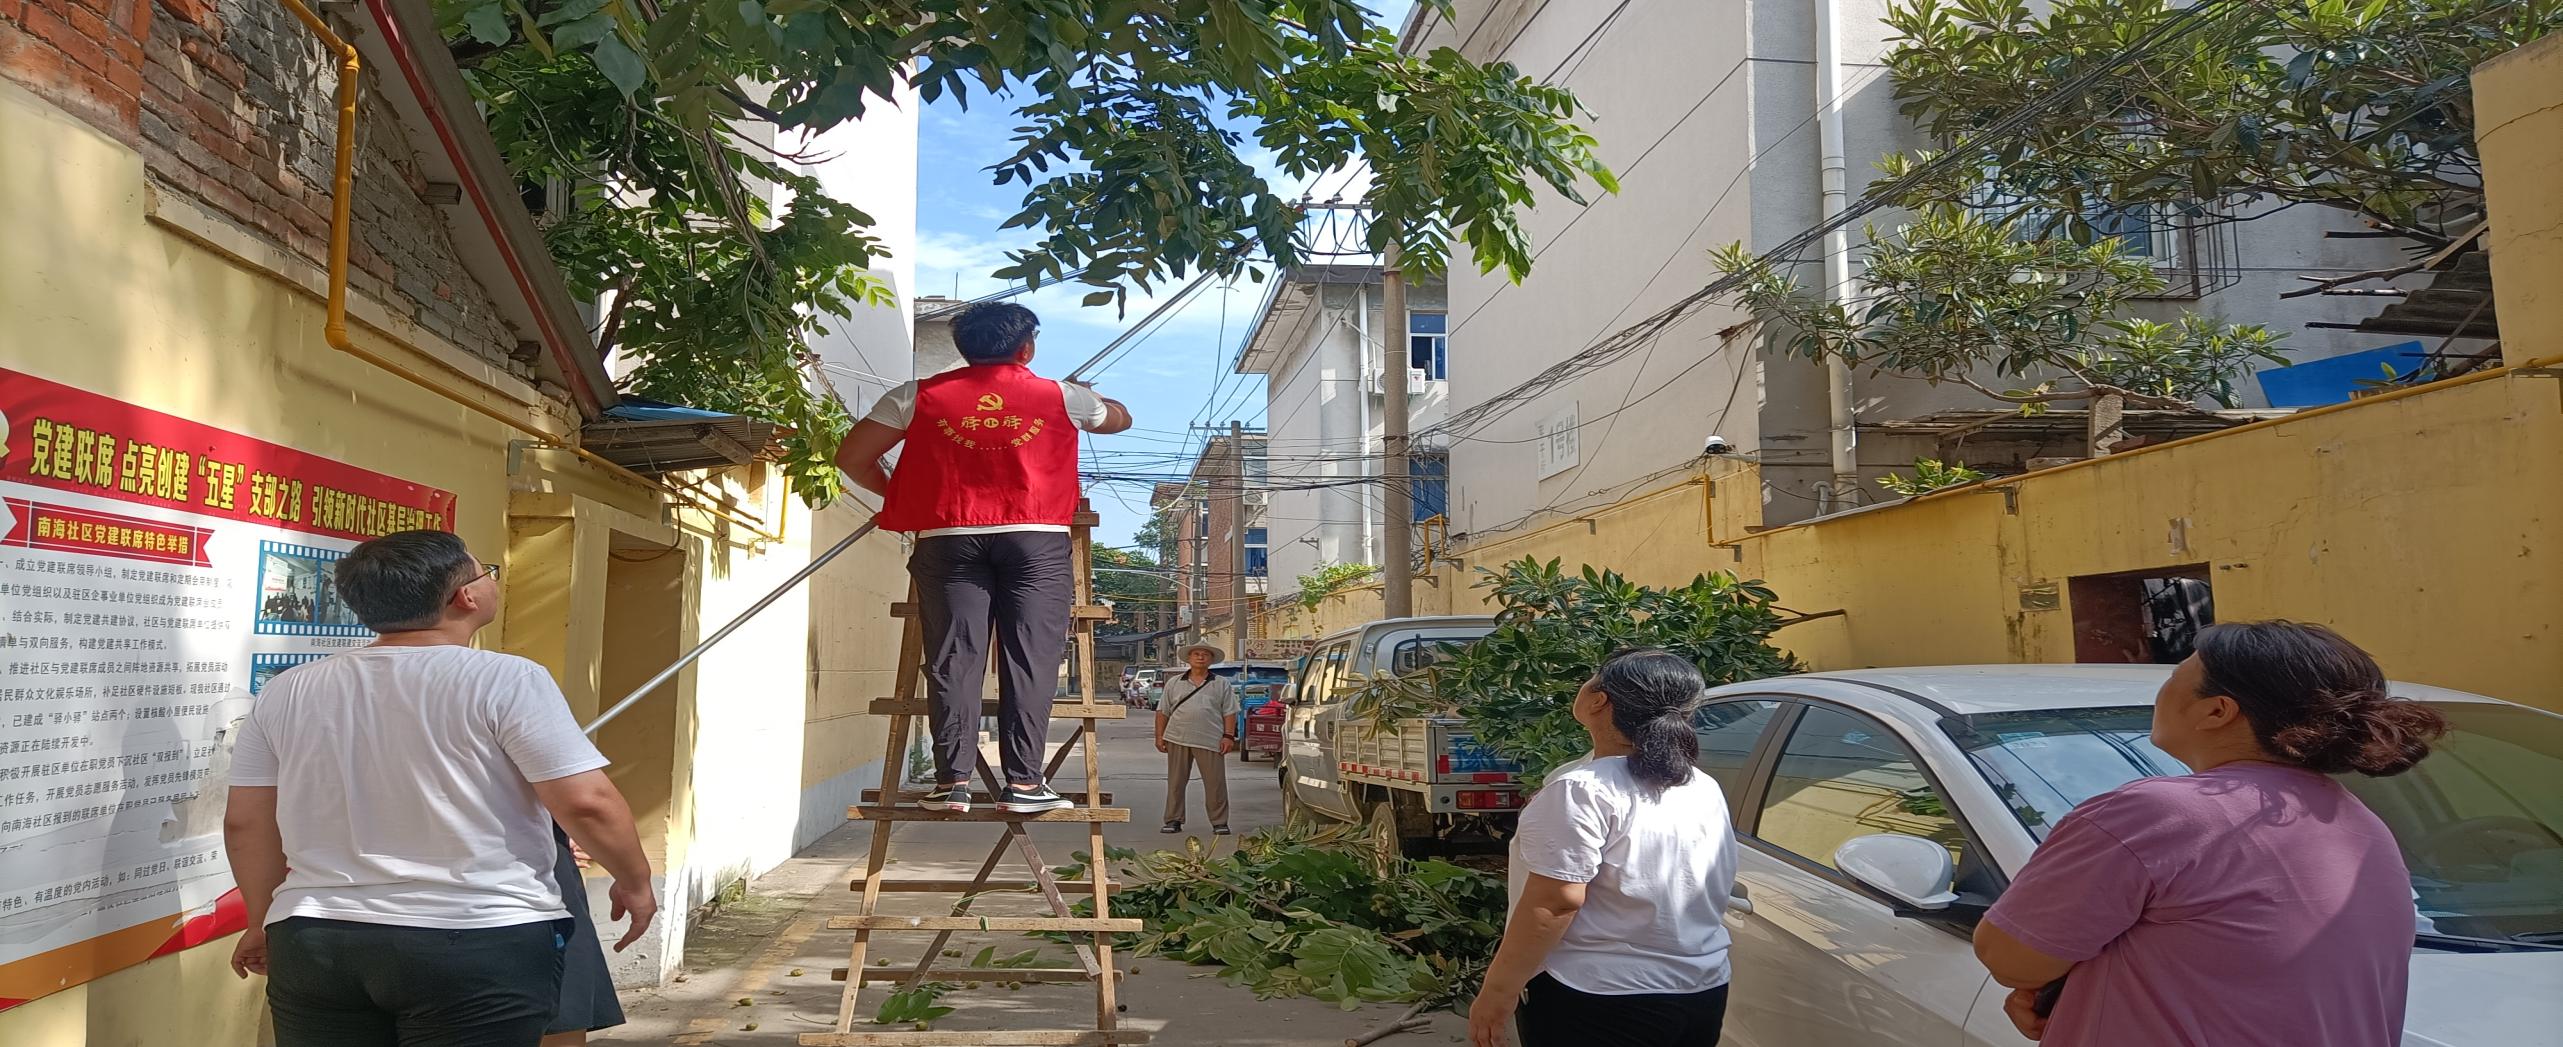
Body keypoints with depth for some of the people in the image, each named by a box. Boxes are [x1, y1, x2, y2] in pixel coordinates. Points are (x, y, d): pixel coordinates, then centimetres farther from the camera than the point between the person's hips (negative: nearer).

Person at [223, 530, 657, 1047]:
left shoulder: (286, 692, 6)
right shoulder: (503, 680, -11)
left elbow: (246, 822, 12)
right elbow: (587, 802, -15)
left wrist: (264, 922, 25)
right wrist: (635, 880, 1)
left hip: (316, 942, 5)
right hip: (480, 943, -5)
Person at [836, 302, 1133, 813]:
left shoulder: (918, 396, 9)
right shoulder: (1060, 397, 11)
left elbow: (852, 458, 9)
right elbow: (1119, 418, 30)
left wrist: (894, 493, 26)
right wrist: (1088, 396, 49)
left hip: (948, 537, 1)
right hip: (1036, 538, -1)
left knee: (953, 658, 2)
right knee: (1029, 658, 0)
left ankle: (952, 781, -1)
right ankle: (1023, 781, -2)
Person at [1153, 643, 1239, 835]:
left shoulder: (1221, 684, 10)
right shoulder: (1174, 683, 14)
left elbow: (1229, 712, 6)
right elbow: (1162, 712, 13)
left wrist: (1228, 736, -4)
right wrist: (1159, 736, 6)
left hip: (1210, 741, -1)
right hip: (1177, 740, 2)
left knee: (1215, 783, -2)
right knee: (1175, 782, 5)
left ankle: (1219, 822, 7)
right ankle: (1173, 821, 15)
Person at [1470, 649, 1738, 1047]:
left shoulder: (1584, 789, -19)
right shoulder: (1706, 791, 6)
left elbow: (1555, 901, -23)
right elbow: (1710, 896, 15)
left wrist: (1498, 989, -17)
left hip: (1595, 1002, -7)